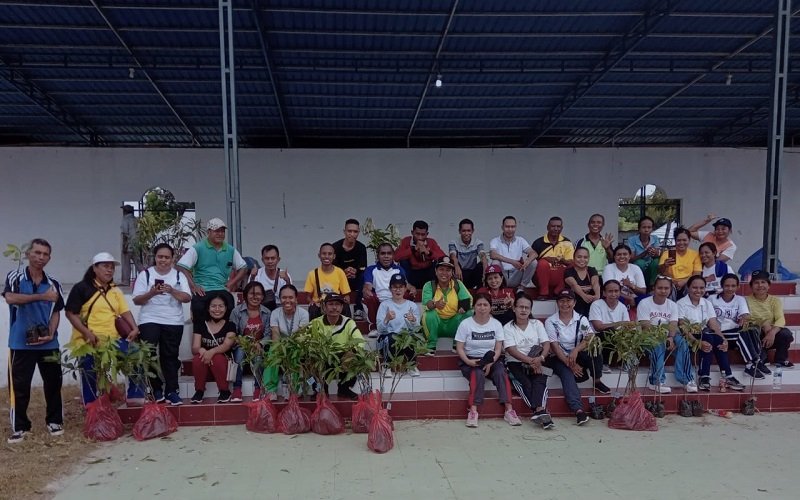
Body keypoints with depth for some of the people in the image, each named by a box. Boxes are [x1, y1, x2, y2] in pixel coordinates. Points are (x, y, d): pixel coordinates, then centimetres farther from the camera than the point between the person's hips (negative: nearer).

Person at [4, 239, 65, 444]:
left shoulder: (53, 283, 6)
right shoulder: (14, 277, -1)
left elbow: (56, 312, 6)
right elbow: (10, 298, -21)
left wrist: (51, 333, -10)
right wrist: (42, 297, -19)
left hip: (48, 343, 2)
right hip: (21, 343, -2)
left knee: (53, 382, 7)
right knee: (19, 385, 2)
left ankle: (54, 421, 20)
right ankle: (20, 426, 13)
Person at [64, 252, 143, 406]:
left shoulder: (115, 290, 14)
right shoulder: (82, 288, -4)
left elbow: (125, 311, 7)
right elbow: (70, 313, -9)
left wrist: (134, 328, -10)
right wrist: (86, 332, -19)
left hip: (113, 339, 5)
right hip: (89, 342, -5)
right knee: (91, 378, 2)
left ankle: (135, 397, 2)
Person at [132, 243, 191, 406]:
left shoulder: (179, 276, 7)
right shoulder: (145, 274, 3)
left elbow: (187, 298, -3)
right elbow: (136, 300, -1)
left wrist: (172, 291, -19)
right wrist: (151, 293, -19)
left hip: (173, 322, 1)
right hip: (149, 321, -1)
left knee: (170, 356, 3)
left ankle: (171, 391, 8)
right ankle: (156, 389, 6)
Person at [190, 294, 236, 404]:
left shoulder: (230, 325, 2)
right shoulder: (201, 326, 8)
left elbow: (227, 345, -15)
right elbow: (194, 348, -2)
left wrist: (212, 351, -35)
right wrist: (202, 350, -28)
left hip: (223, 360, -1)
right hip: (204, 361, 1)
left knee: (217, 358, -34)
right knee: (198, 359, -31)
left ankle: (225, 391, -14)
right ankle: (199, 391, -10)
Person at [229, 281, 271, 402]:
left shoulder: (266, 313, 4)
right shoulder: (237, 311, -2)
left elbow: (268, 334, -1)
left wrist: (260, 344, -20)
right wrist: (238, 340, -24)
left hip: (258, 346, 1)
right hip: (241, 345, -1)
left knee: (258, 355, -33)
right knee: (240, 351, -35)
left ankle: (258, 389, -26)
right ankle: (237, 388, -32)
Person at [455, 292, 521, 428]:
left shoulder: (496, 324, 3)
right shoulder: (465, 324, -4)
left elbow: (498, 348, -1)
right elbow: (459, 348, -5)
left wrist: (491, 363, -19)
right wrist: (468, 361, -22)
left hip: (491, 359, 2)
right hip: (470, 360, -2)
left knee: (501, 372, -28)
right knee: (478, 374, -34)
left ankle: (509, 410, -28)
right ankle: (473, 411, -34)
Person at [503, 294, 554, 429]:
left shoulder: (537, 324, 11)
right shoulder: (508, 328, 2)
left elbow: (546, 344, 0)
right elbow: (511, 350, -10)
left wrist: (540, 358, -21)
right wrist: (530, 360, -22)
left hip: (535, 363, 2)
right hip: (515, 363, -2)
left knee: (540, 380, -29)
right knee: (524, 383, -30)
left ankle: (539, 411, -43)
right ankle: (541, 411, -40)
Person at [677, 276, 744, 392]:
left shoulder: (707, 303, 9)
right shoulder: (681, 304, -7)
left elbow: (714, 325, -2)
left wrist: (723, 339, -21)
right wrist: (699, 342, -32)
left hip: (706, 336, 5)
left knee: (719, 340, -26)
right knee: (708, 336, -32)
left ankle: (728, 377, -23)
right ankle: (704, 378, -30)